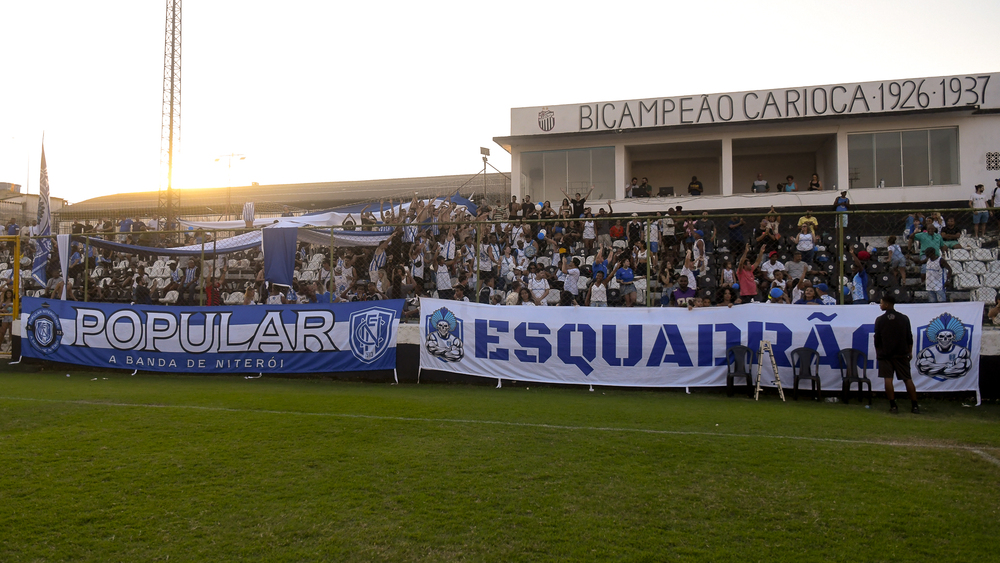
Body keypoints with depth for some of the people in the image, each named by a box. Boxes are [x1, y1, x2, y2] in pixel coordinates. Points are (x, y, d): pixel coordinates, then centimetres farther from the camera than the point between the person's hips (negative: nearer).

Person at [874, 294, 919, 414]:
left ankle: (893, 406, -4)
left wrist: (877, 352, 11)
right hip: (901, 354, 2)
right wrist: (910, 351, 14)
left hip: (885, 354, -2)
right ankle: (915, 406, 5)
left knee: (888, 379, -1)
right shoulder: (904, 318, 2)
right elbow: (909, 337, 5)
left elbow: (877, 339, -1)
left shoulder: (880, 320, -4)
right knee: (908, 379, 6)